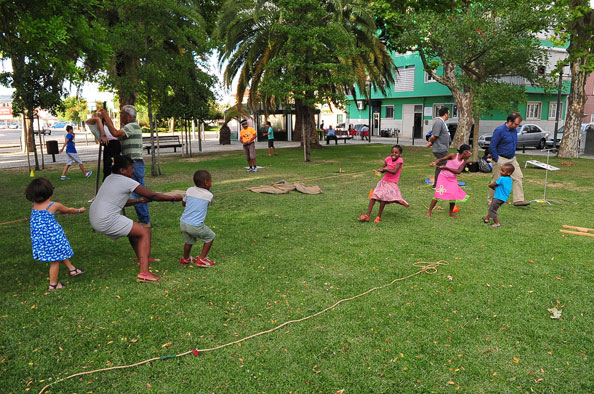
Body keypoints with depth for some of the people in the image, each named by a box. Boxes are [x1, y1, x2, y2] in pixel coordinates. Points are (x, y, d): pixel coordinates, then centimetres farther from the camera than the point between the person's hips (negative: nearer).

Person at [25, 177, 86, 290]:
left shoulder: (34, 205, 2)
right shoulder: (54, 205, -15)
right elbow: (68, 210, 4)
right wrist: (80, 210, 25)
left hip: (39, 236, 7)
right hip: (52, 236, -7)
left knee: (60, 254, 24)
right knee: (55, 260, 6)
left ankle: (72, 269, 40)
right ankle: (53, 284, 15)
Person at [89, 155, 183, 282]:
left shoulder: (110, 178, 16)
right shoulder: (127, 182, -10)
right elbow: (153, 196, -6)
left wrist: (138, 200, 16)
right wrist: (174, 198, 3)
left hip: (95, 218, 10)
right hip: (107, 221, -10)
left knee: (133, 228, 28)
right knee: (145, 232, -7)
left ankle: (141, 259, 44)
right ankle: (144, 273, -17)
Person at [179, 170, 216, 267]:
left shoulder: (189, 190, 6)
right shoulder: (209, 195, -4)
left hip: (183, 223, 6)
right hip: (195, 226, -6)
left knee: (189, 241, 30)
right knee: (210, 237, 16)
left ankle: (185, 259, 49)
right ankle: (202, 259, 18)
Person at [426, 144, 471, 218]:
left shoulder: (464, 161, -2)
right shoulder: (453, 155, -14)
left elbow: (458, 171, -12)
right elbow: (441, 159, -13)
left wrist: (446, 167, -21)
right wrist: (435, 163, -35)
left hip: (452, 179, 5)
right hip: (443, 177, -5)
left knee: (453, 195, 1)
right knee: (438, 194, -12)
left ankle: (451, 212, 23)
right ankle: (429, 212, -3)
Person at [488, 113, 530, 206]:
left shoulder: (514, 130, 7)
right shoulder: (499, 130, -16)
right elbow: (492, 146, -18)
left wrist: (513, 155, 15)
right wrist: (496, 160, -16)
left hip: (512, 159, 7)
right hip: (501, 160, -7)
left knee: (518, 177, -2)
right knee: (496, 181, 2)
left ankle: (518, 200, 0)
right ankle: (491, 202, 14)